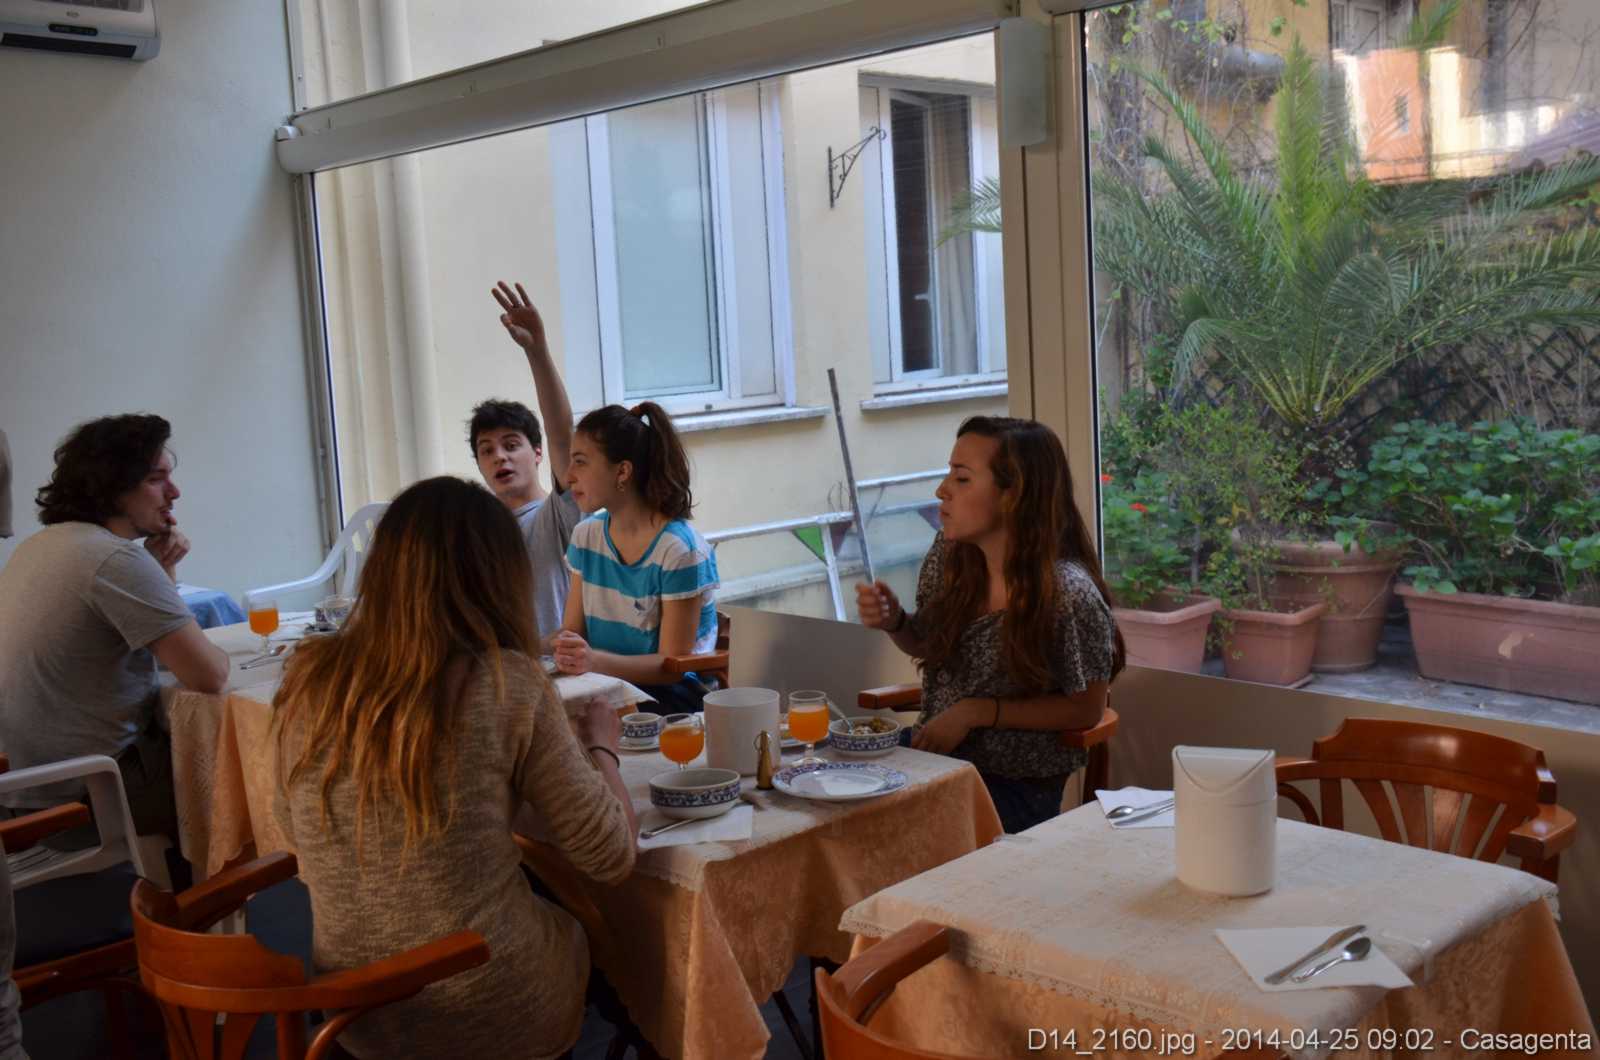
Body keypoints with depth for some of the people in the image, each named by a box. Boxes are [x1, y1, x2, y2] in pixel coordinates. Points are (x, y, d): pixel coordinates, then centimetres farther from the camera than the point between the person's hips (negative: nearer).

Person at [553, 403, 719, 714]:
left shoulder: (679, 549, -16)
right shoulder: (586, 536, 6)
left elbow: (673, 665, -14)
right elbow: (573, 631, 10)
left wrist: (595, 660, -30)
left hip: (673, 694, -6)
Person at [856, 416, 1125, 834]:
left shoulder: (1067, 594, -22)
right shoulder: (950, 553, -4)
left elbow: (1085, 710, -11)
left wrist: (977, 712, -19)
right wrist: (894, 621, -9)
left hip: (1017, 787, -5)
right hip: (934, 755, 5)